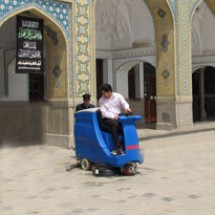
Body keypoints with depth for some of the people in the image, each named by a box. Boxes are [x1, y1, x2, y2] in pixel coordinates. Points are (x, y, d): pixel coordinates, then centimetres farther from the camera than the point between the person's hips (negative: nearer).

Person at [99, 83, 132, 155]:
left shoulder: (118, 96, 12)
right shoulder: (101, 100, 9)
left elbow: (124, 103, 2)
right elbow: (103, 112, -2)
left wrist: (126, 108, -23)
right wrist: (113, 117, -18)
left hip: (119, 117, 2)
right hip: (107, 118, -2)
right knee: (114, 124, -36)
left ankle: (122, 145, -23)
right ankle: (118, 148, -39)